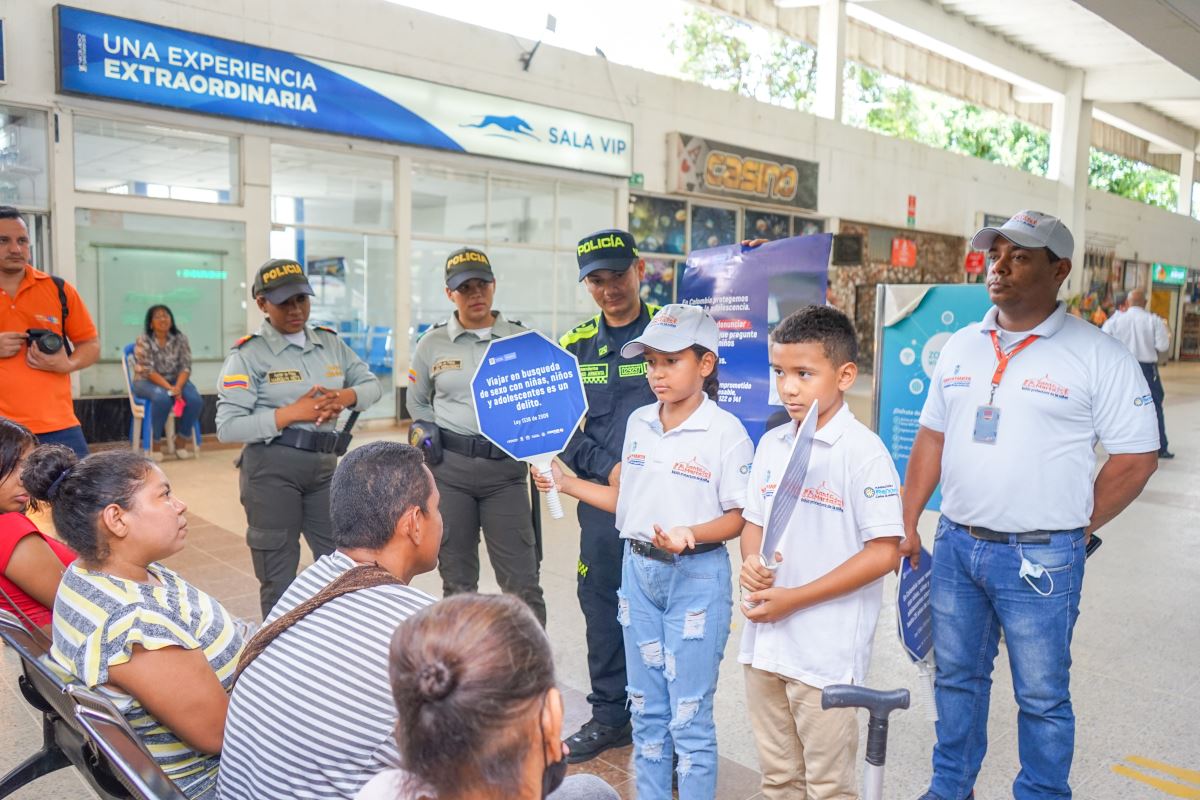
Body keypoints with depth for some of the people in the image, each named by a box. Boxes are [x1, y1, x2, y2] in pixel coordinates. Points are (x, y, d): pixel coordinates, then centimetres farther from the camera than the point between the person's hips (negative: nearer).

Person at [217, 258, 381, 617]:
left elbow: (371, 383, 13)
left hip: (324, 463, 5)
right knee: (279, 575, 7)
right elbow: (228, 427, -13)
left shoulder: (330, 342, 9)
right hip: (272, 467, -5)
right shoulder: (248, 354, -6)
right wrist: (292, 413, -20)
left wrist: (345, 396, -9)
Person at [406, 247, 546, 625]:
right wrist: (432, 437, 2)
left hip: (505, 469, -1)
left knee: (522, 582, -1)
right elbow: (417, 402, 18)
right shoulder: (432, 342, 4)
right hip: (449, 468, 1)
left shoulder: (521, 338, 1)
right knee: (457, 580, 12)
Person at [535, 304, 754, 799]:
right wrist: (566, 484, 6)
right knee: (646, 707, 18)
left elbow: (739, 516, -11)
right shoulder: (638, 423, 5)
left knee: (689, 715, 4)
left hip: (696, 577, -6)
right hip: (638, 570, 6)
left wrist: (691, 534, -27)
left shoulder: (725, 431, -13)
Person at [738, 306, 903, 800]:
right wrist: (751, 563, -9)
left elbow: (884, 552, -17)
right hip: (764, 642, 6)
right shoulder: (771, 444, 5)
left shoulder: (863, 451, -15)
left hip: (826, 651, -6)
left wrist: (794, 599, -18)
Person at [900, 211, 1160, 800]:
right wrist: (907, 524, 7)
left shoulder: (1097, 356, -9)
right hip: (955, 546, 5)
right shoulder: (961, 346, 6)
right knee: (957, 679, 18)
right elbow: (932, 438, 10)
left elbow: (1136, 458, -6)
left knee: (1042, 696, 9)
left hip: (1040, 558, -5)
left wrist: (1077, 528, -5)